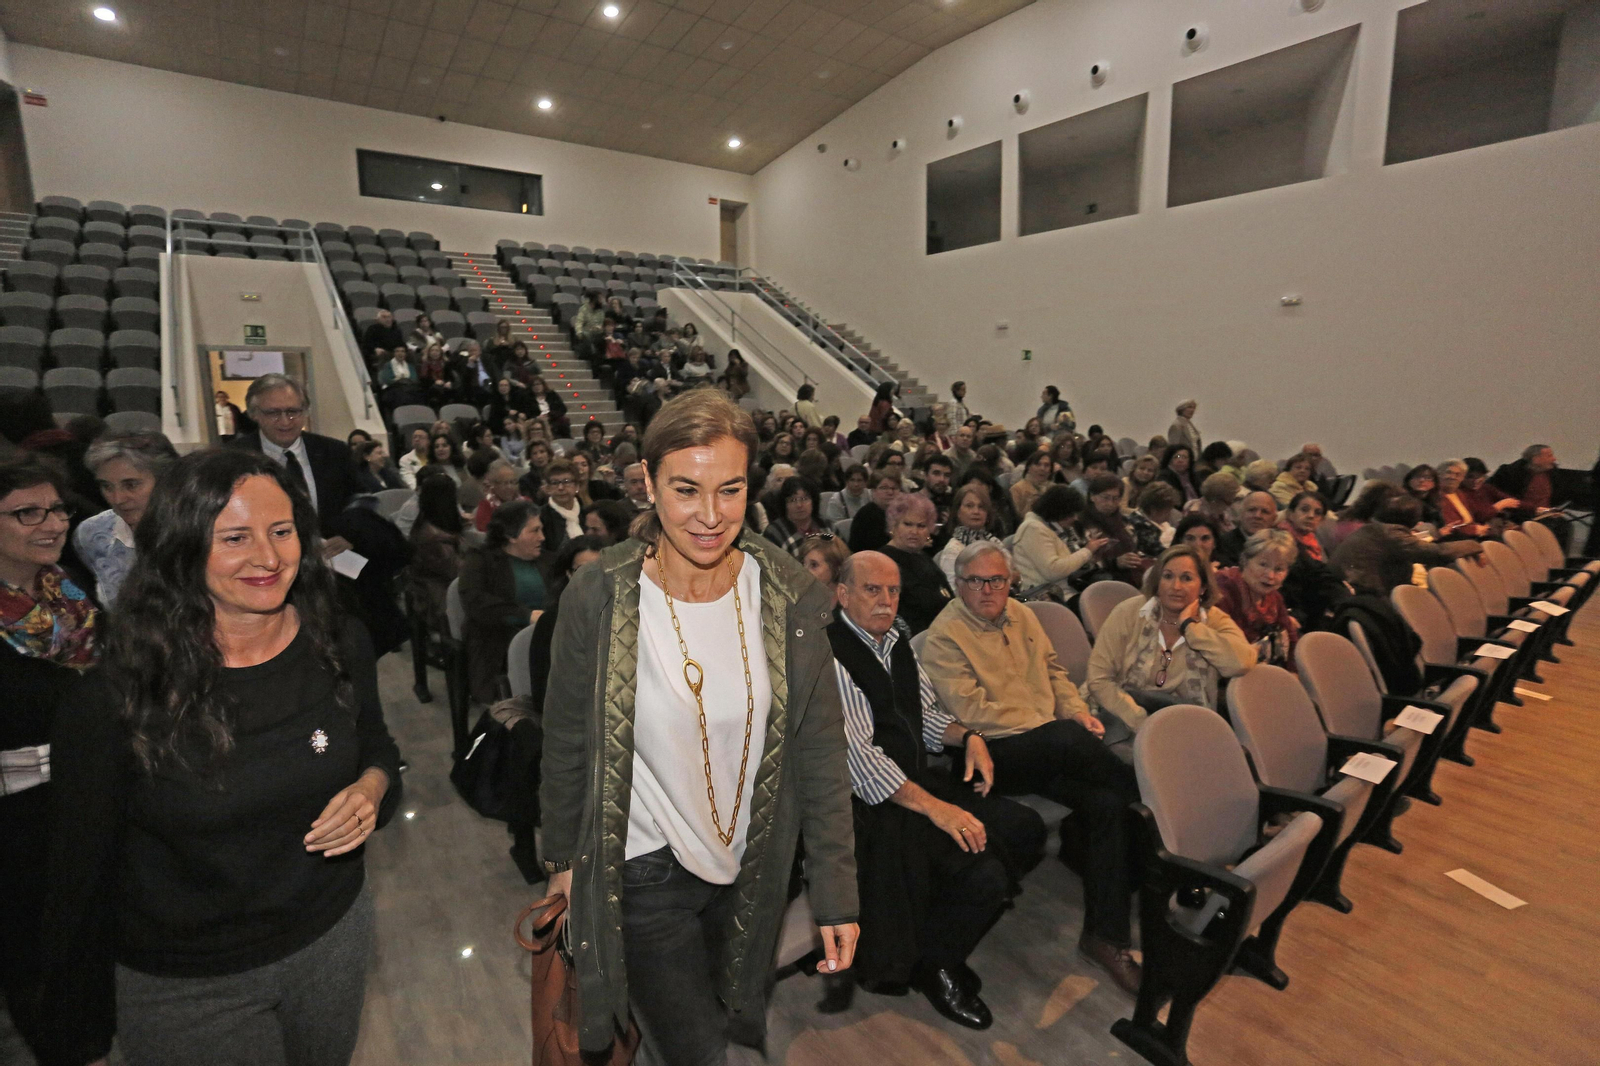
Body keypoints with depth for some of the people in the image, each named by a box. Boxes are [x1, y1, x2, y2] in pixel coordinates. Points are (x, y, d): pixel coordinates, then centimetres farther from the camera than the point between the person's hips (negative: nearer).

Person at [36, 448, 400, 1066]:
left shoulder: (340, 646, -13)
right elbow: (81, 880, -11)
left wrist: (372, 788, -18)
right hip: (183, 988, -3)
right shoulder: (116, 697, -21)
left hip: (333, 933, 3)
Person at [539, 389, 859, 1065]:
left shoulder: (792, 598, -14)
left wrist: (836, 896, -4)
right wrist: (562, 860, 6)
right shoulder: (596, 598, -19)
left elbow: (821, 753, -7)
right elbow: (566, 746, -5)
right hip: (643, 874, -3)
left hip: (754, 870, 3)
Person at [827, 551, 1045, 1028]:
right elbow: (858, 757, -23)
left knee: (1026, 829, 2)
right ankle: (934, 967, 10)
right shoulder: (830, 654, -19)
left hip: (919, 779, 9)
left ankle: (950, 933, 18)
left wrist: (968, 735, 1)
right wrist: (934, 806, -24)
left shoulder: (897, 641, 10)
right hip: (871, 802, -9)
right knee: (982, 874, -21)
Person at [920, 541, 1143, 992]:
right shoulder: (944, 635, -9)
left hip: (1054, 744, 7)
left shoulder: (1021, 615, 15)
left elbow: (1053, 670, 22)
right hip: (998, 752, -6)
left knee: (1106, 803, -18)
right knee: (1066, 739, -33)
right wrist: (1050, 723, -14)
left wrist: (1079, 713, 3)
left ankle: (1105, 936, -6)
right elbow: (971, 711, -15)